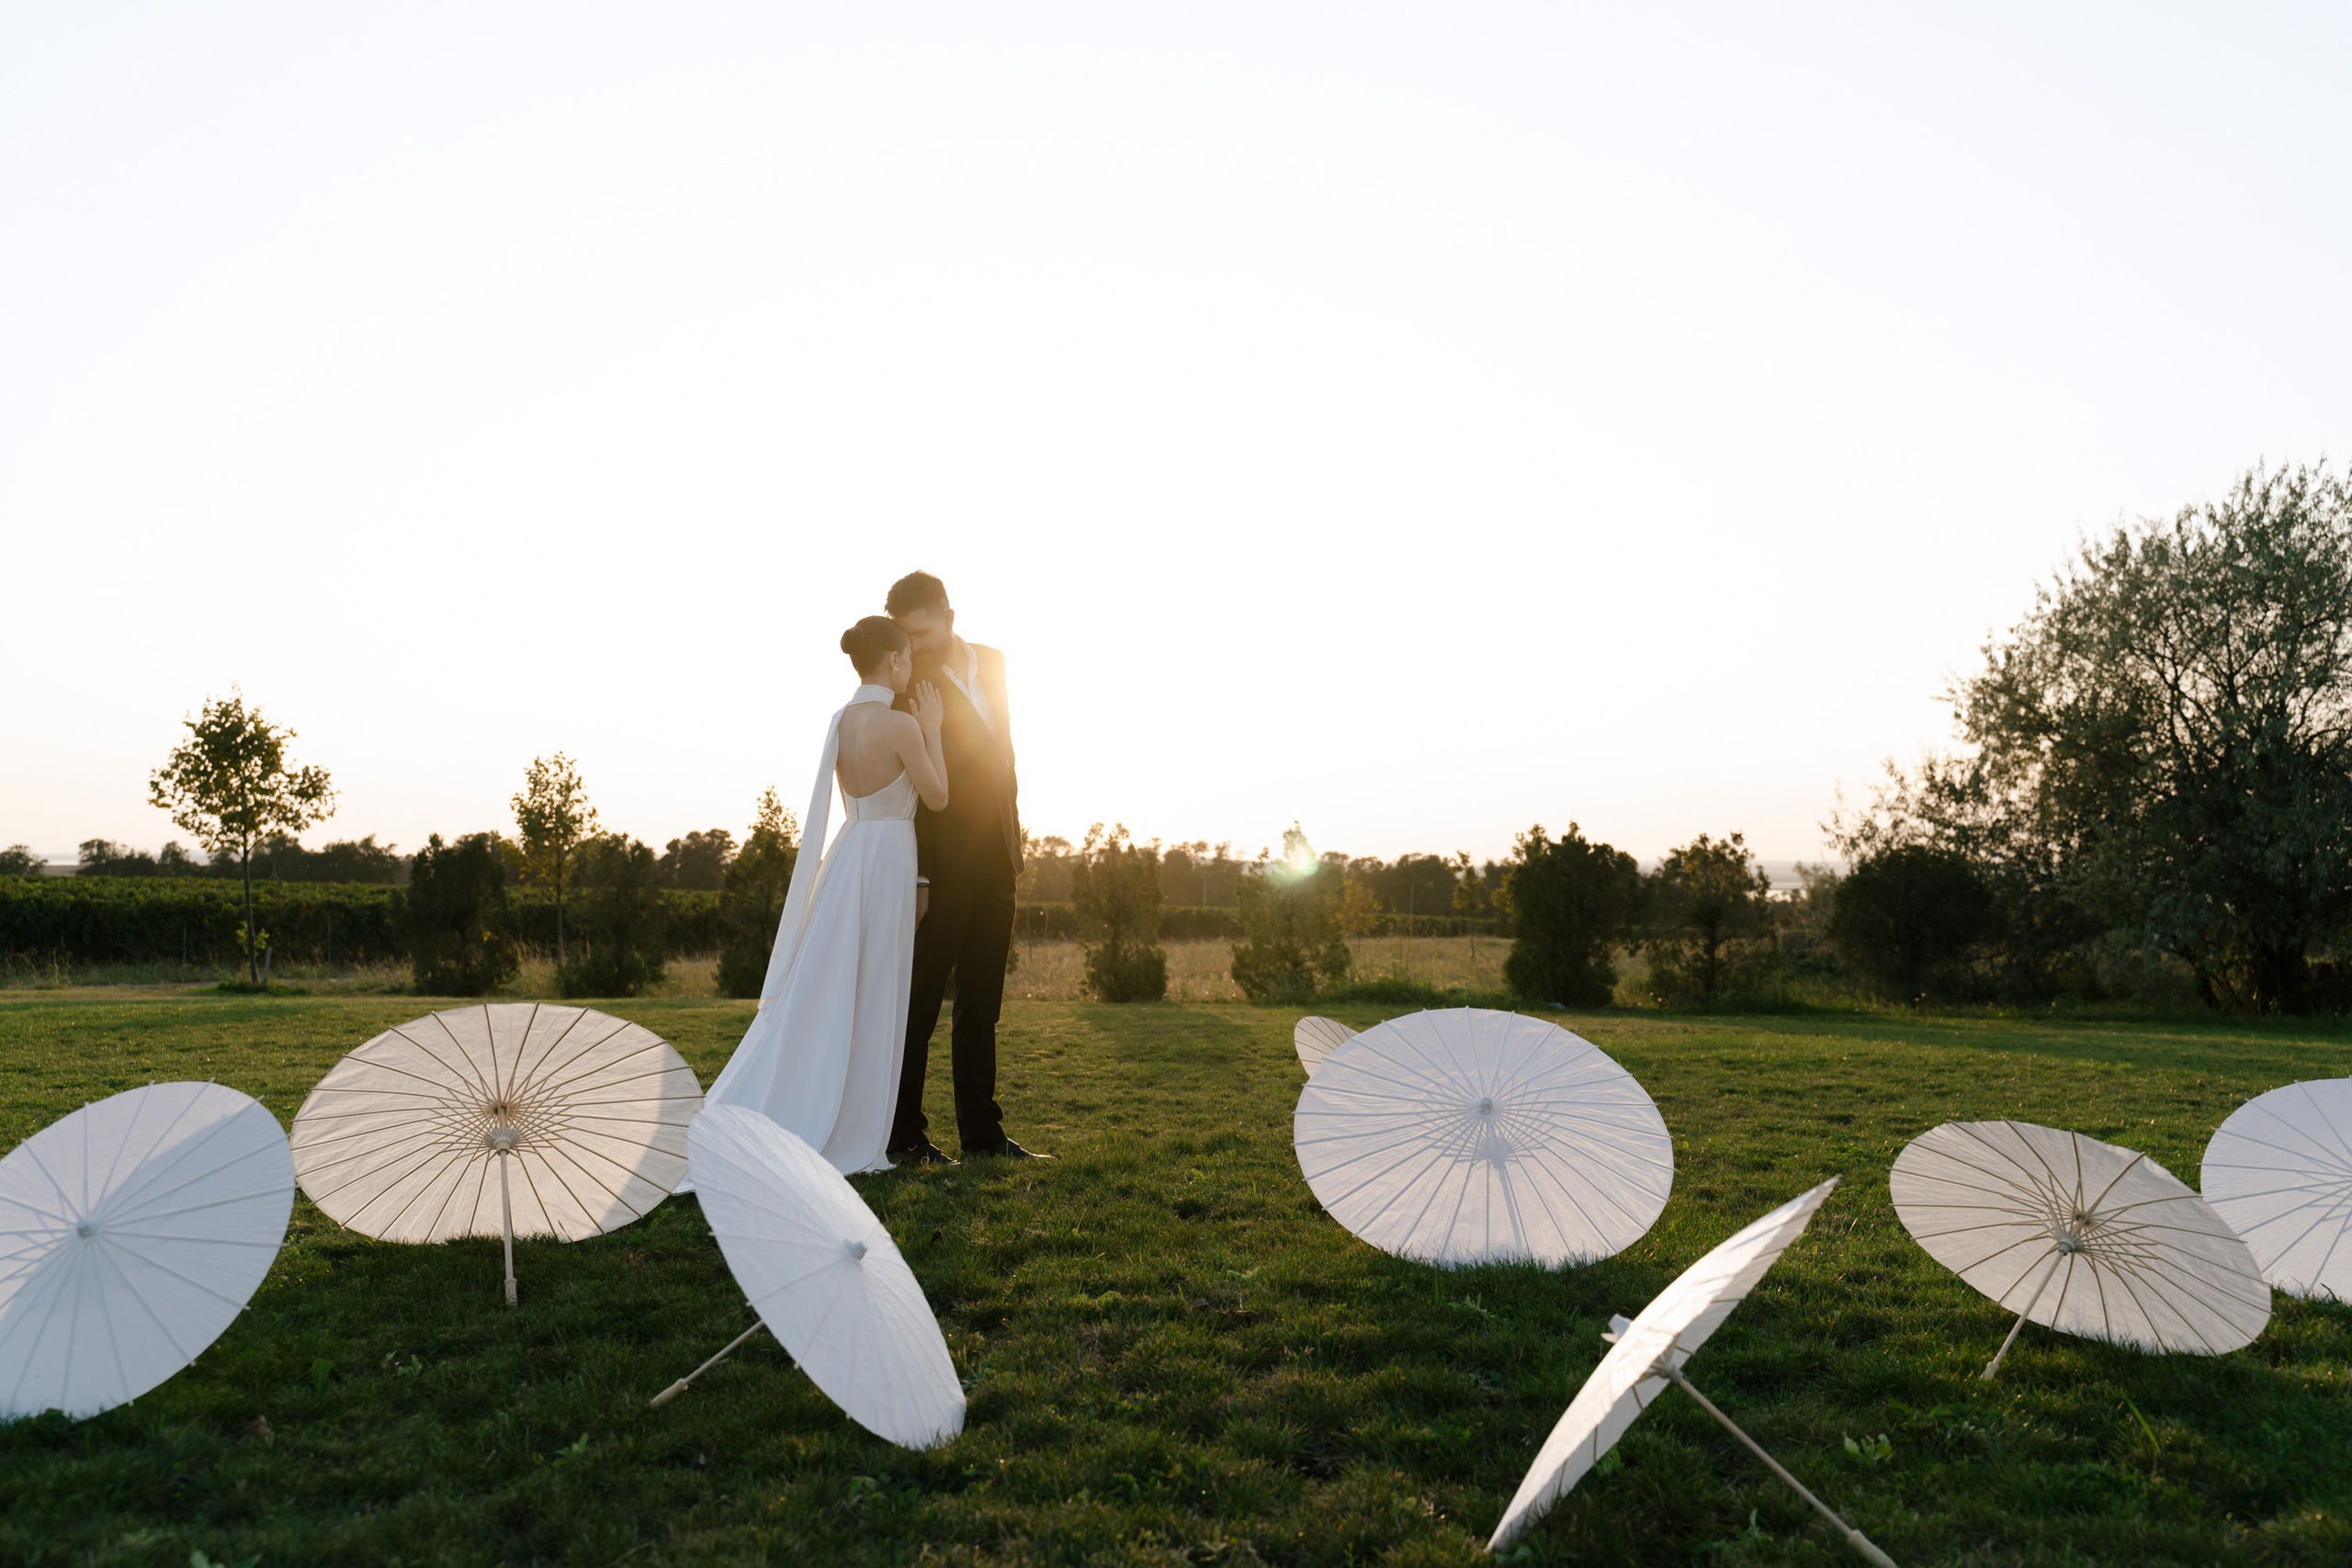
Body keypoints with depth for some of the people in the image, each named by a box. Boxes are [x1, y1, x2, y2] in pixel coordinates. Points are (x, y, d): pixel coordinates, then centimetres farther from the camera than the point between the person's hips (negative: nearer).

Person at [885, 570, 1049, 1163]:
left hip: (995, 863, 6)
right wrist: (916, 879, -17)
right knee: (919, 1003, 1)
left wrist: (1013, 835, 15)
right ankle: (904, 1135, 9)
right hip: (940, 867, -6)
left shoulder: (993, 663, 9)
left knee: (981, 1003, 11)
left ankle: (981, 1131, 20)